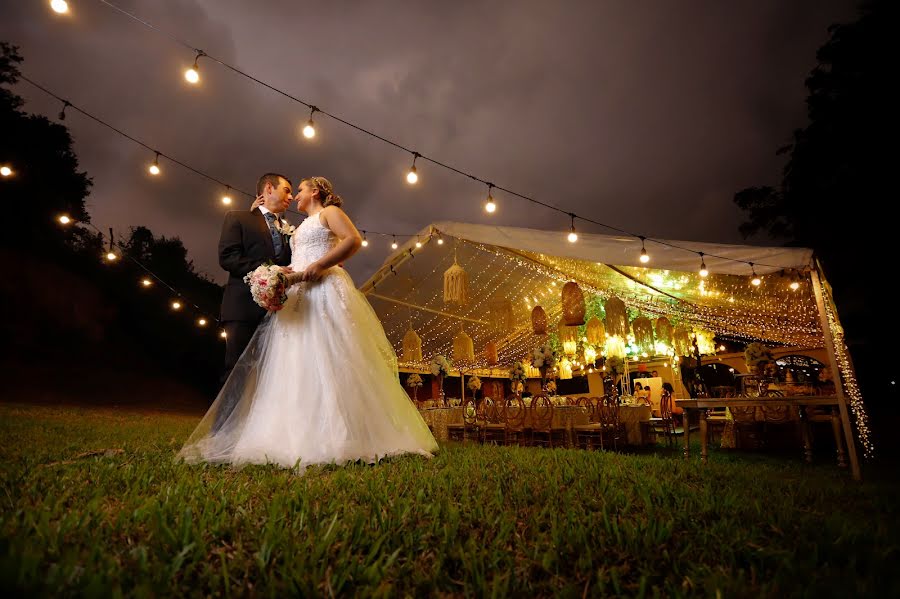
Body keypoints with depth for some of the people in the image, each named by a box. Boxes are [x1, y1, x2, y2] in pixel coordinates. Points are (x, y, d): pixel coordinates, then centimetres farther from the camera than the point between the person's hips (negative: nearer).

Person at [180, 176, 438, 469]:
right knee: (298, 365, -1)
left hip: (325, 290, -8)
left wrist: (319, 266, -17)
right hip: (298, 296, 8)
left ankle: (341, 437, -13)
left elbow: (354, 239, -10)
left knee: (328, 358, -14)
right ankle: (303, 436, -1)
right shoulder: (303, 226, 31)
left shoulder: (330, 211, 8)